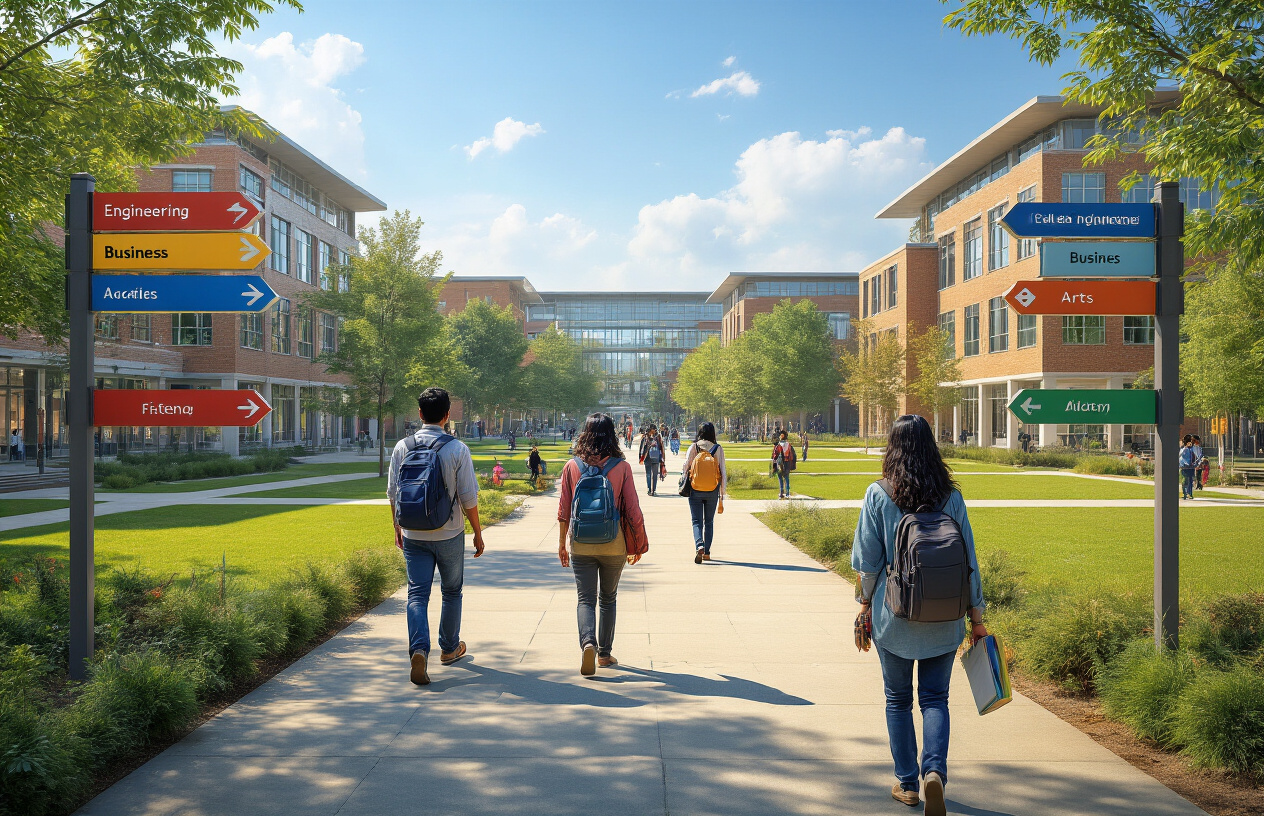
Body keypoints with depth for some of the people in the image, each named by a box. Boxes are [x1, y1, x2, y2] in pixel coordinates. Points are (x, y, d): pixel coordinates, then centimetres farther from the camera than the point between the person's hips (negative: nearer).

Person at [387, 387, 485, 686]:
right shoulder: (457, 449, -11)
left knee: (417, 594, 3)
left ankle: (419, 650, -17)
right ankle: (449, 649, 31)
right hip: (449, 535, -1)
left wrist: (398, 527, 18)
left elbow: (393, 493, 4)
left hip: (413, 535, 2)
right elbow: (469, 498, -10)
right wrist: (478, 533, 2)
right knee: (451, 592, 17)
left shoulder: (402, 447, -2)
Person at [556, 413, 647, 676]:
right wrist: (637, 546, 6)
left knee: (585, 599, 5)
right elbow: (633, 511, -6)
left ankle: (588, 642, -19)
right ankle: (604, 653, 22)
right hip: (614, 545, 0)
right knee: (608, 599, 17)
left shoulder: (572, 467, -4)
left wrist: (562, 544, 11)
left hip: (581, 545, 0)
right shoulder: (622, 467, -8)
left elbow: (563, 511, 0)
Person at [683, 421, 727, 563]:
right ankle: (707, 552, 17)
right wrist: (723, 492, 3)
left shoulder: (693, 447, -4)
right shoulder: (718, 449, -3)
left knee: (697, 521, 4)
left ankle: (699, 546, -20)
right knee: (709, 522, 15)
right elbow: (723, 472, -3)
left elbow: (686, 468, -4)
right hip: (712, 491, 1)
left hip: (695, 490, -1)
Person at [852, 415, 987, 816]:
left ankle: (907, 783, 19)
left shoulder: (877, 495, -8)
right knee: (935, 698, 11)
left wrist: (866, 602, 10)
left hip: (893, 615, -1)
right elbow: (968, 559, 1)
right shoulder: (951, 496, -2)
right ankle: (935, 770, -9)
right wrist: (975, 614, 9)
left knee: (898, 700, 13)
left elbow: (867, 560, -5)